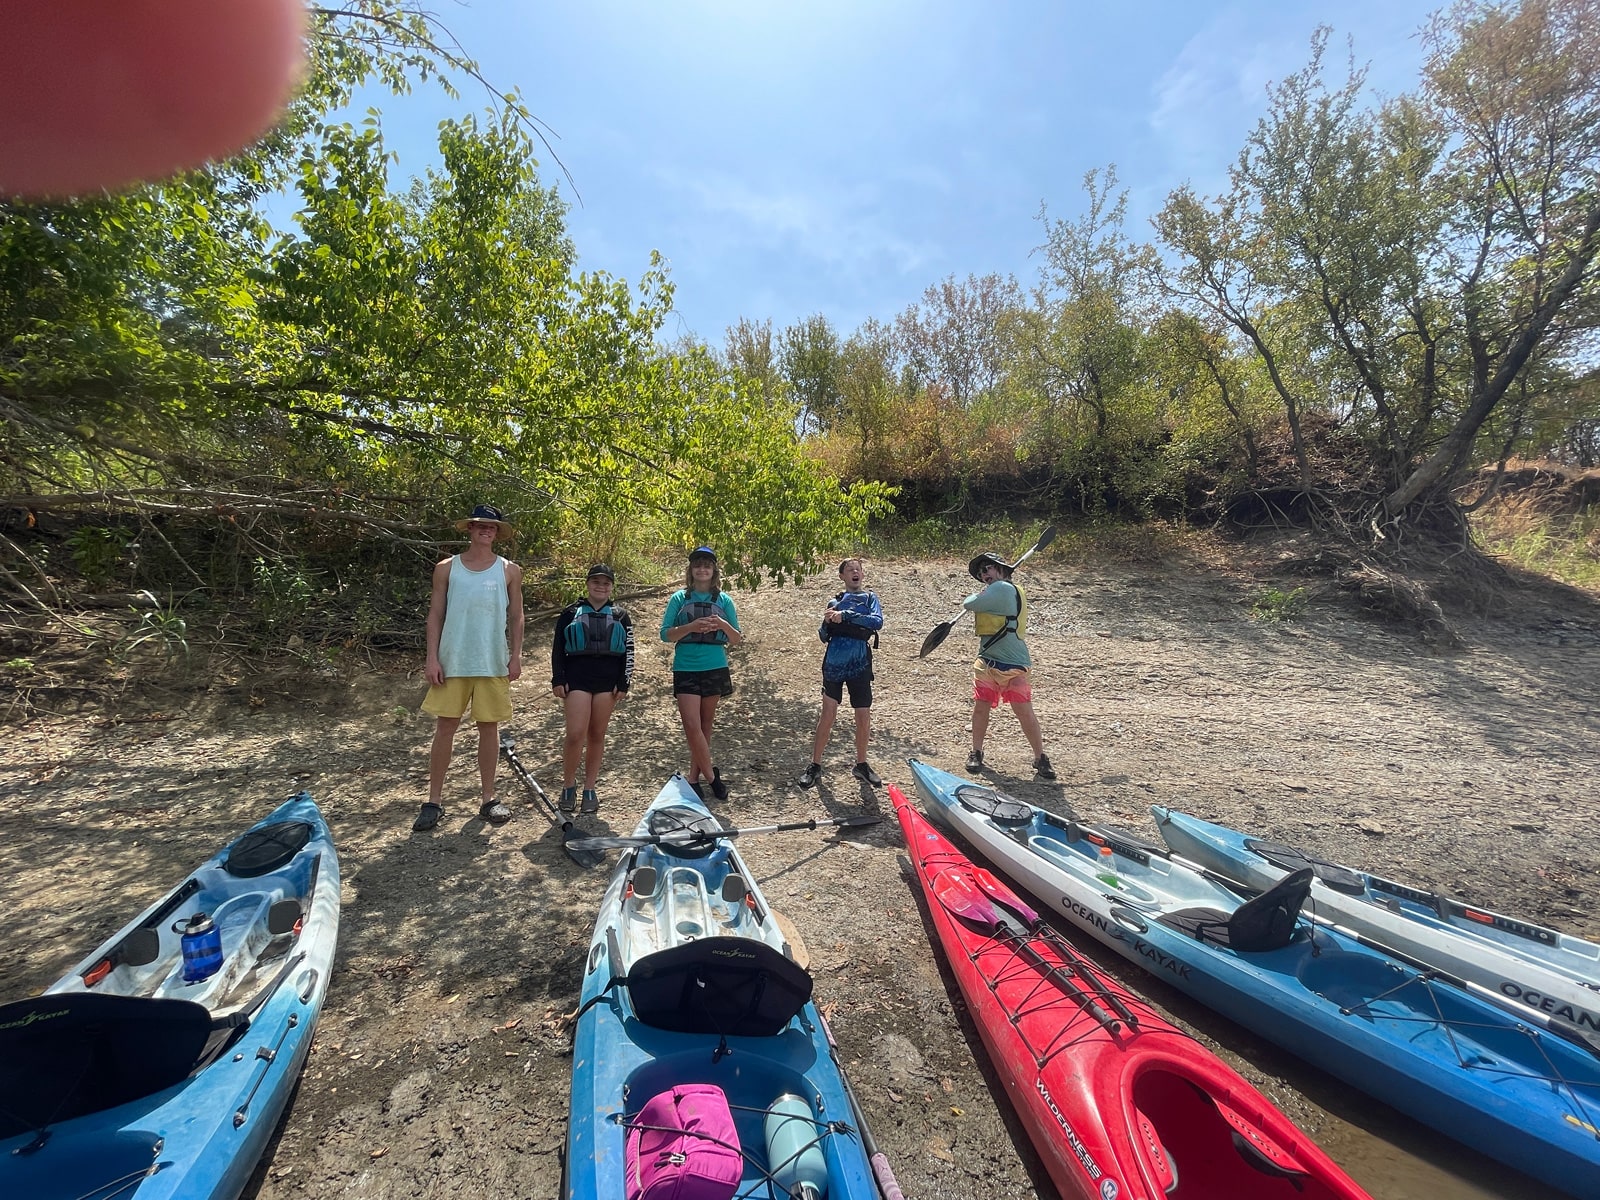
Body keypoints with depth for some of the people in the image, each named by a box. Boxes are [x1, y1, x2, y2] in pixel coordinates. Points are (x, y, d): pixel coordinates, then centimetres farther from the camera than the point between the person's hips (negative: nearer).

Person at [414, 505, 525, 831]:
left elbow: (515, 616, 7)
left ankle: (489, 799, 18)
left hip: (493, 663, 0)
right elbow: (435, 615, 4)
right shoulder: (446, 569, 5)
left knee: (489, 727, 7)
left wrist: (516, 656, -1)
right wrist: (432, 658, -4)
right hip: (452, 661, 0)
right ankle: (434, 801, 15)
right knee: (445, 727, 4)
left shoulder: (509, 571, 5)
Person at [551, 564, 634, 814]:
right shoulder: (570, 613, 9)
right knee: (576, 734, -10)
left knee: (597, 735, 5)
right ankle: (568, 785, 10)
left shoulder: (621, 616, 11)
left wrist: (623, 683, 1)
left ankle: (589, 788, 16)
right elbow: (558, 649, 8)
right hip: (577, 677, -1)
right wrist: (558, 680, -1)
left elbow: (628, 652, 8)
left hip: (608, 680, 1)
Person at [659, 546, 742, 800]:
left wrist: (723, 625, -15)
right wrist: (691, 627, -19)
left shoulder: (724, 600, 6)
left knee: (706, 725, 9)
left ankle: (694, 777, 22)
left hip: (715, 669, 2)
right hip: (686, 669, -1)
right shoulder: (680, 598, 3)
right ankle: (711, 776, 6)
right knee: (692, 726, -9)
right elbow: (666, 634, -2)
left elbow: (736, 640, 5)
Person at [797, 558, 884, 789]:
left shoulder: (870, 598, 8)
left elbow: (878, 622, -12)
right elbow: (824, 636, 11)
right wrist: (826, 621, -11)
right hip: (834, 662, 0)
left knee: (864, 717, 5)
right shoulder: (835, 602, 12)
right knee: (827, 714, 0)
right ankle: (815, 766, 11)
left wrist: (845, 615, -19)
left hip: (859, 664, 0)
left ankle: (861, 765, 24)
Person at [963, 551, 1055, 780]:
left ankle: (1041, 758, 13)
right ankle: (976, 753, 21)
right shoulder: (997, 592, 16)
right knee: (980, 707, 7)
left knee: (1025, 712, -2)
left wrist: (977, 595, 9)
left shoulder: (1003, 589, -13)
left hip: (1013, 665, -8)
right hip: (987, 661, 9)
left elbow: (968, 604, -10)